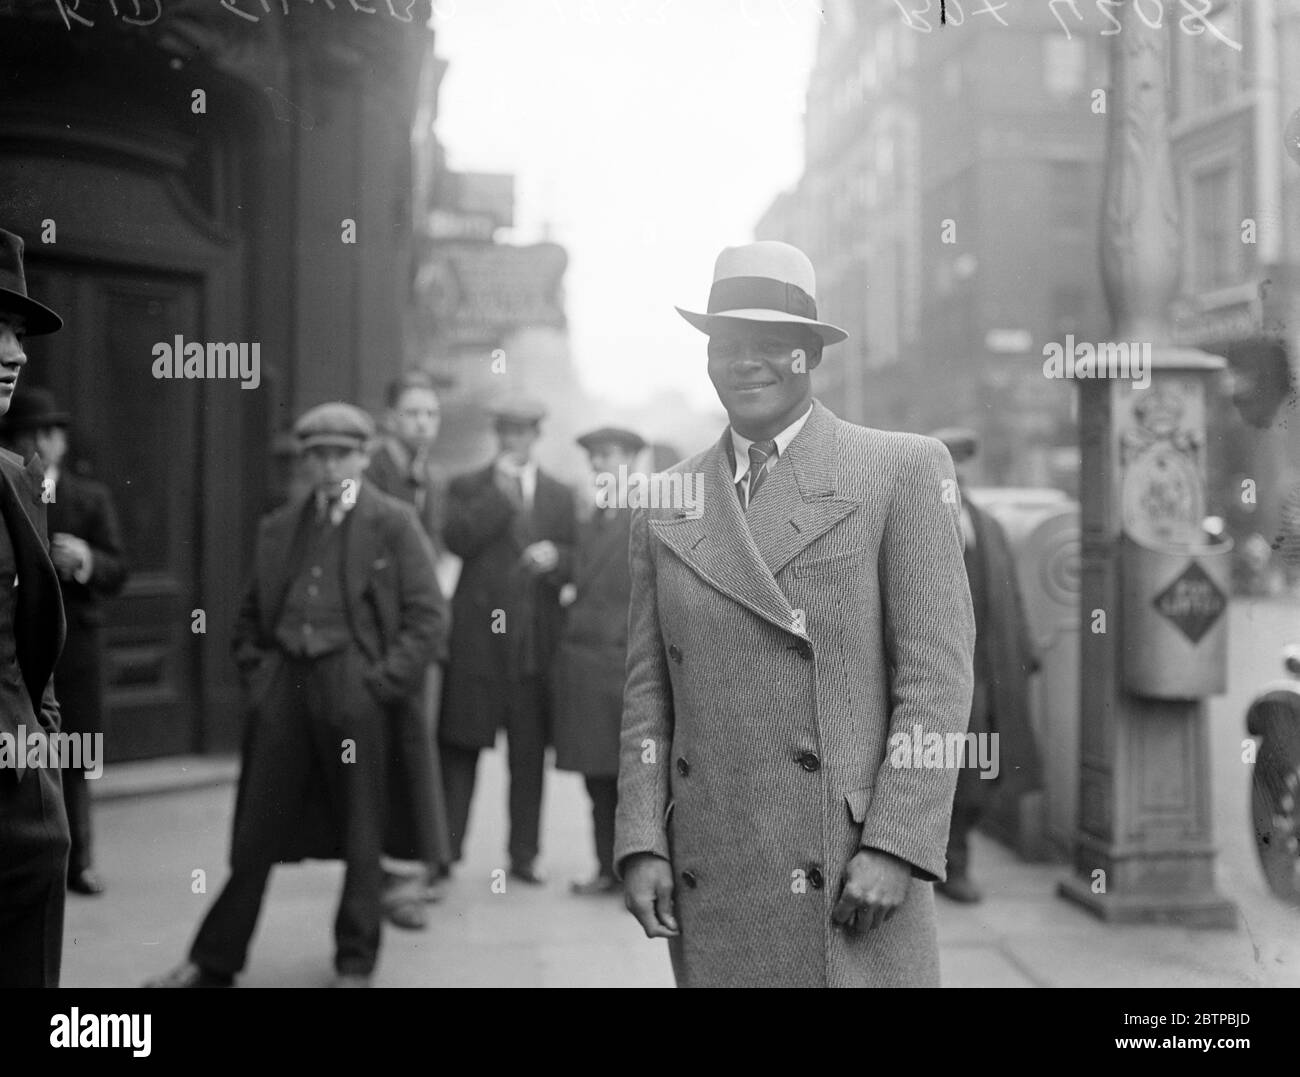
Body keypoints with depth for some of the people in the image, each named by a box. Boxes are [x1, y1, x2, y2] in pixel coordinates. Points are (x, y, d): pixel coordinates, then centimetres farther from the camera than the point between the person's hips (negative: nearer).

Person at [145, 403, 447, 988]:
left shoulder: (393, 522, 1)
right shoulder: (279, 527, 15)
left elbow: (428, 614, -3)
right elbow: (251, 614, 22)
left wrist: (385, 681, -10)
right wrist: (254, 671, 8)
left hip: (354, 685, -4)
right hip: (283, 679, 4)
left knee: (360, 832, 4)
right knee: (256, 831, 7)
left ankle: (355, 962, 18)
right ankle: (214, 960, 18)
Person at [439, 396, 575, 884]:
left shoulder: (561, 495, 17)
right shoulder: (467, 488, 9)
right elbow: (457, 540, -8)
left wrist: (555, 556, -8)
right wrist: (500, 491, -9)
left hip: (535, 637, 2)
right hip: (476, 633, -2)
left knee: (529, 751, 4)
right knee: (461, 745, -1)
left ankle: (524, 854, 13)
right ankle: (444, 852, 5)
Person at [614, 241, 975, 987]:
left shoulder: (905, 470, -1)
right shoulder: (666, 507, 11)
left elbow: (937, 674, -5)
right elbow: (650, 693, 12)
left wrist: (894, 848, -11)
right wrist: (642, 844, 3)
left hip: (851, 883, -3)